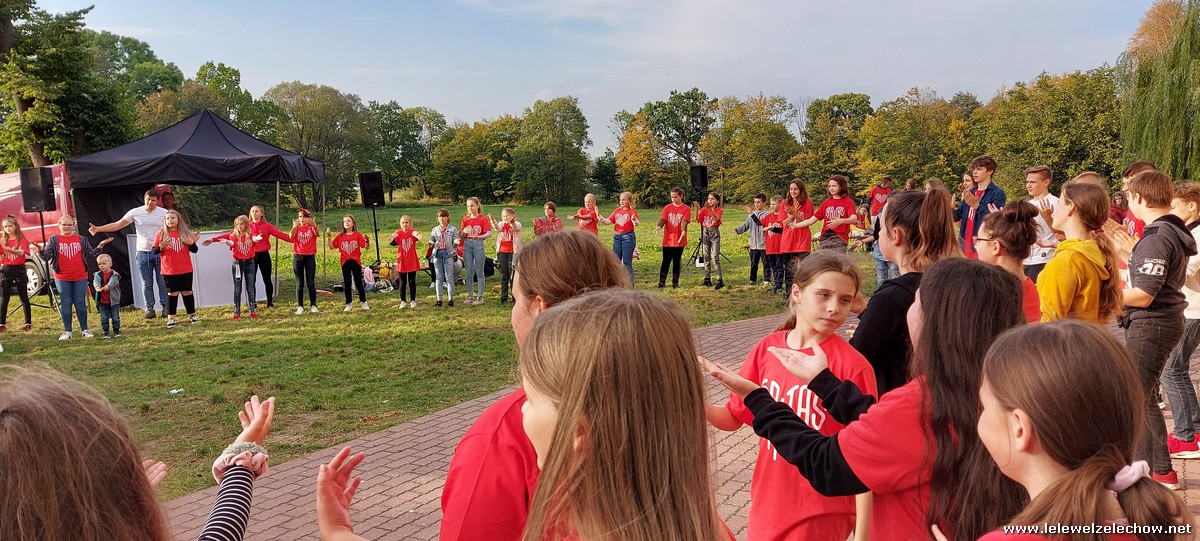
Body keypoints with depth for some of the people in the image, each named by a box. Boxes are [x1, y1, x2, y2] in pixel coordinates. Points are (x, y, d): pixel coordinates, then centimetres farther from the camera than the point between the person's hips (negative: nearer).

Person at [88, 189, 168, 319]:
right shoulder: (135, 212, 1)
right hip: (143, 253, 2)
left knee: (163, 282, 1)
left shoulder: (164, 213, -3)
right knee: (147, 283, 8)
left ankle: (165, 307, 10)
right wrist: (97, 229, -6)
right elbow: (117, 225, 3)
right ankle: (149, 308, 15)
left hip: (160, 252, -2)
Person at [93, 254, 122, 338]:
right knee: (104, 318, 8)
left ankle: (116, 331, 17)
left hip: (113, 300, -3)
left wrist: (107, 286, -48)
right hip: (102, 301, 3)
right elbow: (95, 282, -16)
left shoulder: (114, 274, -7)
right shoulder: (97, 275, 2)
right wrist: (97, 287, -39)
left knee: (115, 317, 5)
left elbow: (112, 282, -26)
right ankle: (106, 332, 15)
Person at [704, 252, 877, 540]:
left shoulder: (853, 366, -15)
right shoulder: (766, 349, -4)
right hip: (767, 506, 4)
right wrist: (700, 406, -15)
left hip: (821, 516, -4)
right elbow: (735, 416, 4)